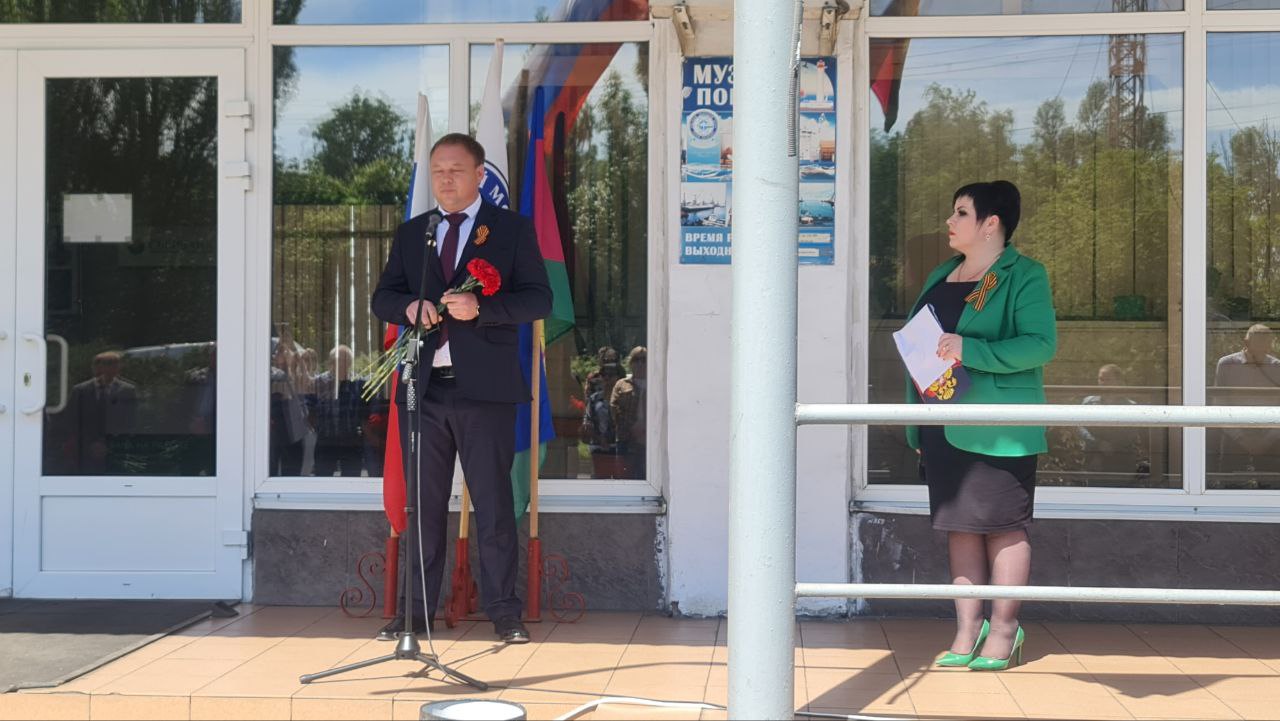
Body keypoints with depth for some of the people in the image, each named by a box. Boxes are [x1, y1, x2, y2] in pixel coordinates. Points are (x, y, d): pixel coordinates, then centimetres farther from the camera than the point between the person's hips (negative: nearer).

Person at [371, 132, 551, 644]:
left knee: (493, 503, 0)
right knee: (423, 504, 8)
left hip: (485, 389, -4)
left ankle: (503, 611, 8)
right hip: (424, 388, 4)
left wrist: (480, 308, -19)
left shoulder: (512, 229, 4)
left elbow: (538, 299, -4)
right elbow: (382, 298, 13)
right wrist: (410, 307, -10)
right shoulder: (410, 233, 16)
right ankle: (419, 611, 15)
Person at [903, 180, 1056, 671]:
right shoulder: (941, 277, 17)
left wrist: (970, 350, -24)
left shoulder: (1024, 276, -6)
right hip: (945, 424, 7)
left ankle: (1003, 631, 9)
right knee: (959, 525, 9)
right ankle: (967, 630, 17)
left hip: (998, 428, -7)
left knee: (1003, 527, 0)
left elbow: (1041, 345, -16)